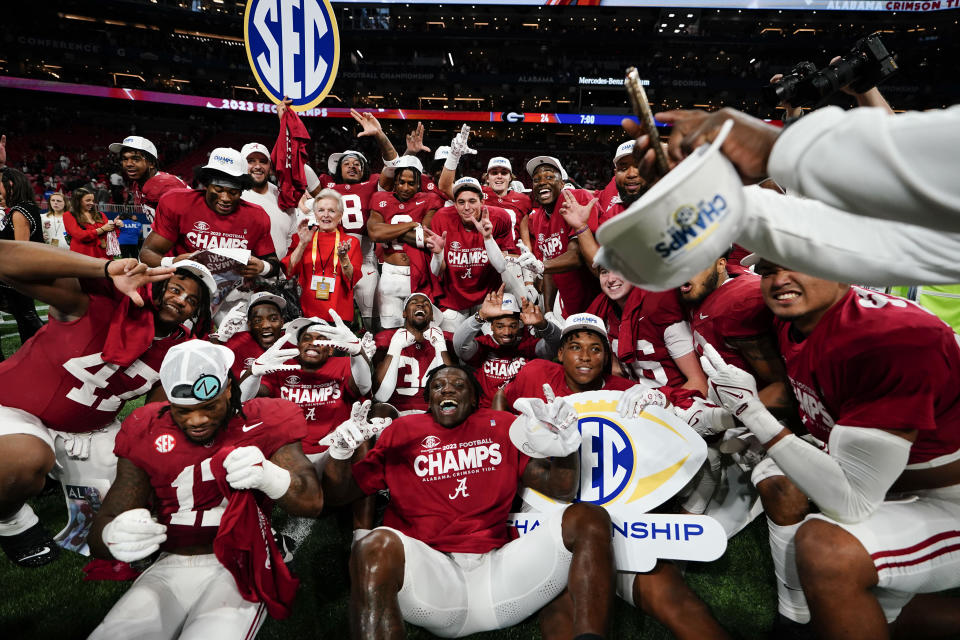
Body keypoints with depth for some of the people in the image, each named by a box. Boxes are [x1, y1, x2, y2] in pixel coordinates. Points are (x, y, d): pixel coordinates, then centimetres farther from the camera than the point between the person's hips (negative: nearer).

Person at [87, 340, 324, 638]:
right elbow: (103, 526, 0)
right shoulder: (148, 434, 4)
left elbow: (313, 502, -12)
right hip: (169, 570, 3)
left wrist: (267, 475, -33)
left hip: (239, 571, -3)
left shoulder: (262, 422, -4)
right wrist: (115, 535, -25)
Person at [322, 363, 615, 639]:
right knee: (374, 548, -35)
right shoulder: (402, 430, 16)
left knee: (588, 518, -14)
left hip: (498, 567, 2)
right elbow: (340, 493, 17)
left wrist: (564, 448, -9)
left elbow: (560, 489, 13)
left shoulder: (503, 425, 18)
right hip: (428, 570, -2)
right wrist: (339, 454, -6)